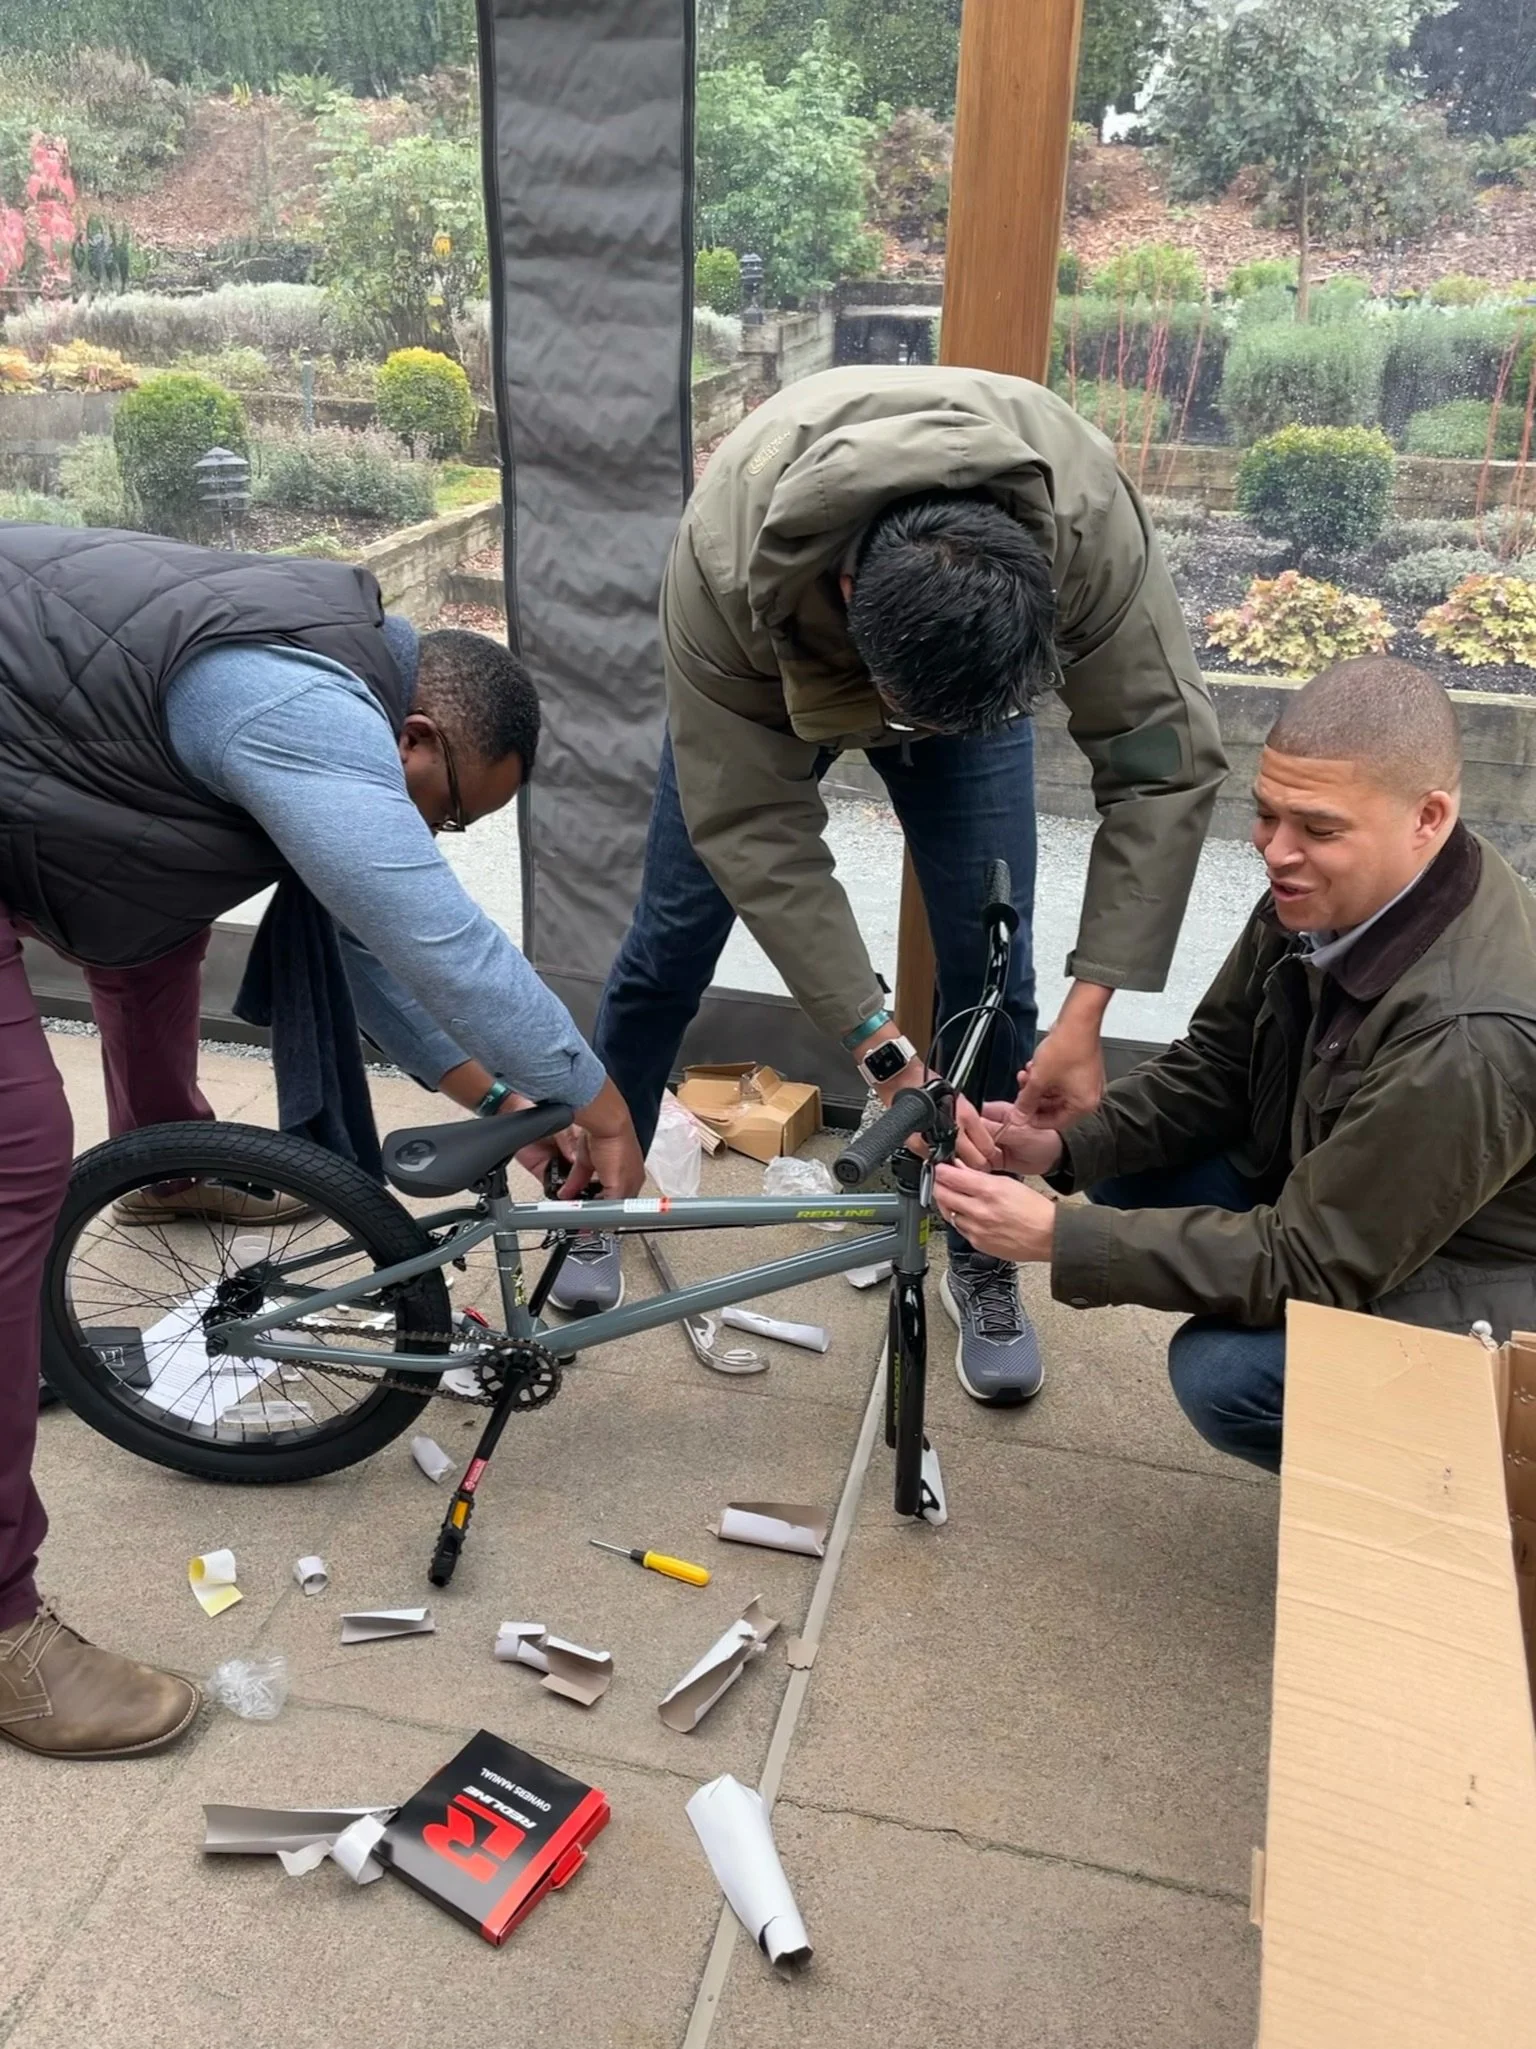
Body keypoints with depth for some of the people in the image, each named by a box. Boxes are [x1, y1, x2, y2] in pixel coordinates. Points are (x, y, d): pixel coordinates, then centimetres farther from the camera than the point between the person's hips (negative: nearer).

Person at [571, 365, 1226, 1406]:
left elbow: (1166, 763, -33)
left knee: (988, 959, -7)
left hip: (976, 658, 1)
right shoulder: (725, 566, -42)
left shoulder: (1087, 520, -41)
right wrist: (885, 1050, -37)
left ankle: (982, 1260, 14)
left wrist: (1086, 1015, -38)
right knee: (673, 938, 1)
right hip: (772, 680, 0)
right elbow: (752, 828, -35)